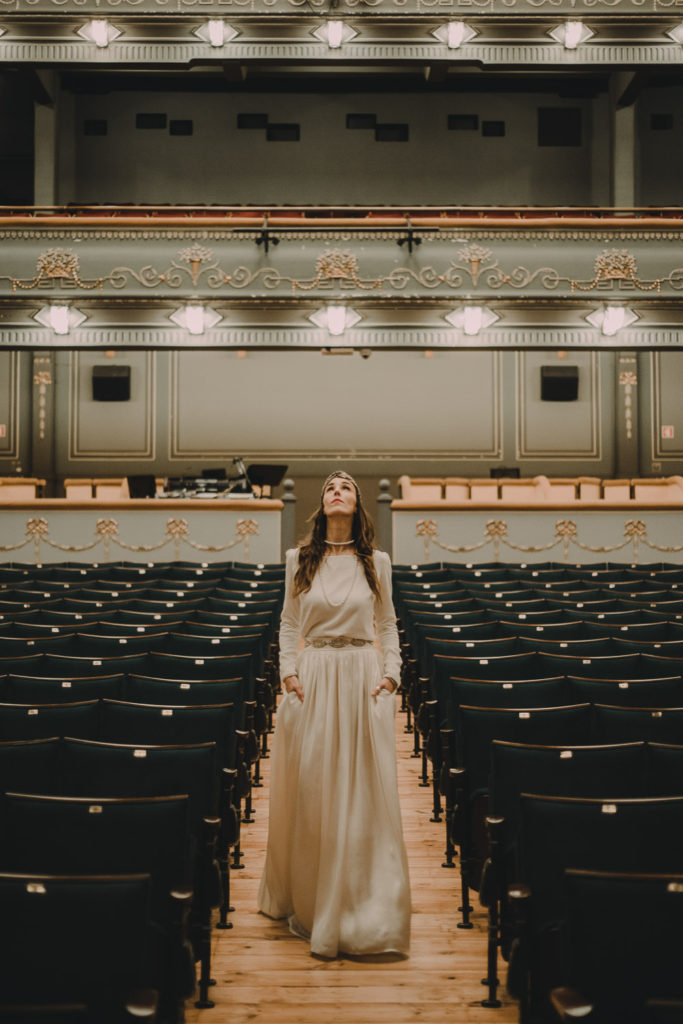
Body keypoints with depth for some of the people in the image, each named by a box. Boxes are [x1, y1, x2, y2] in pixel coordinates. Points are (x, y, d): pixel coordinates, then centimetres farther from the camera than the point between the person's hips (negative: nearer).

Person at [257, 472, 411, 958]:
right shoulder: (300, 560, 5)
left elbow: (387, 625, 11)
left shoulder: (376, 562, 5)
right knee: (309, 793, 5)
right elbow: (289, 624, 9)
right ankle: (309, 904, 22)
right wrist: (289, 672, -2)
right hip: (313, 679, 0)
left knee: (365, 793, 1)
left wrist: (391, 674, 0)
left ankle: (366, 913, 13)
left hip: (364, 680, 0)